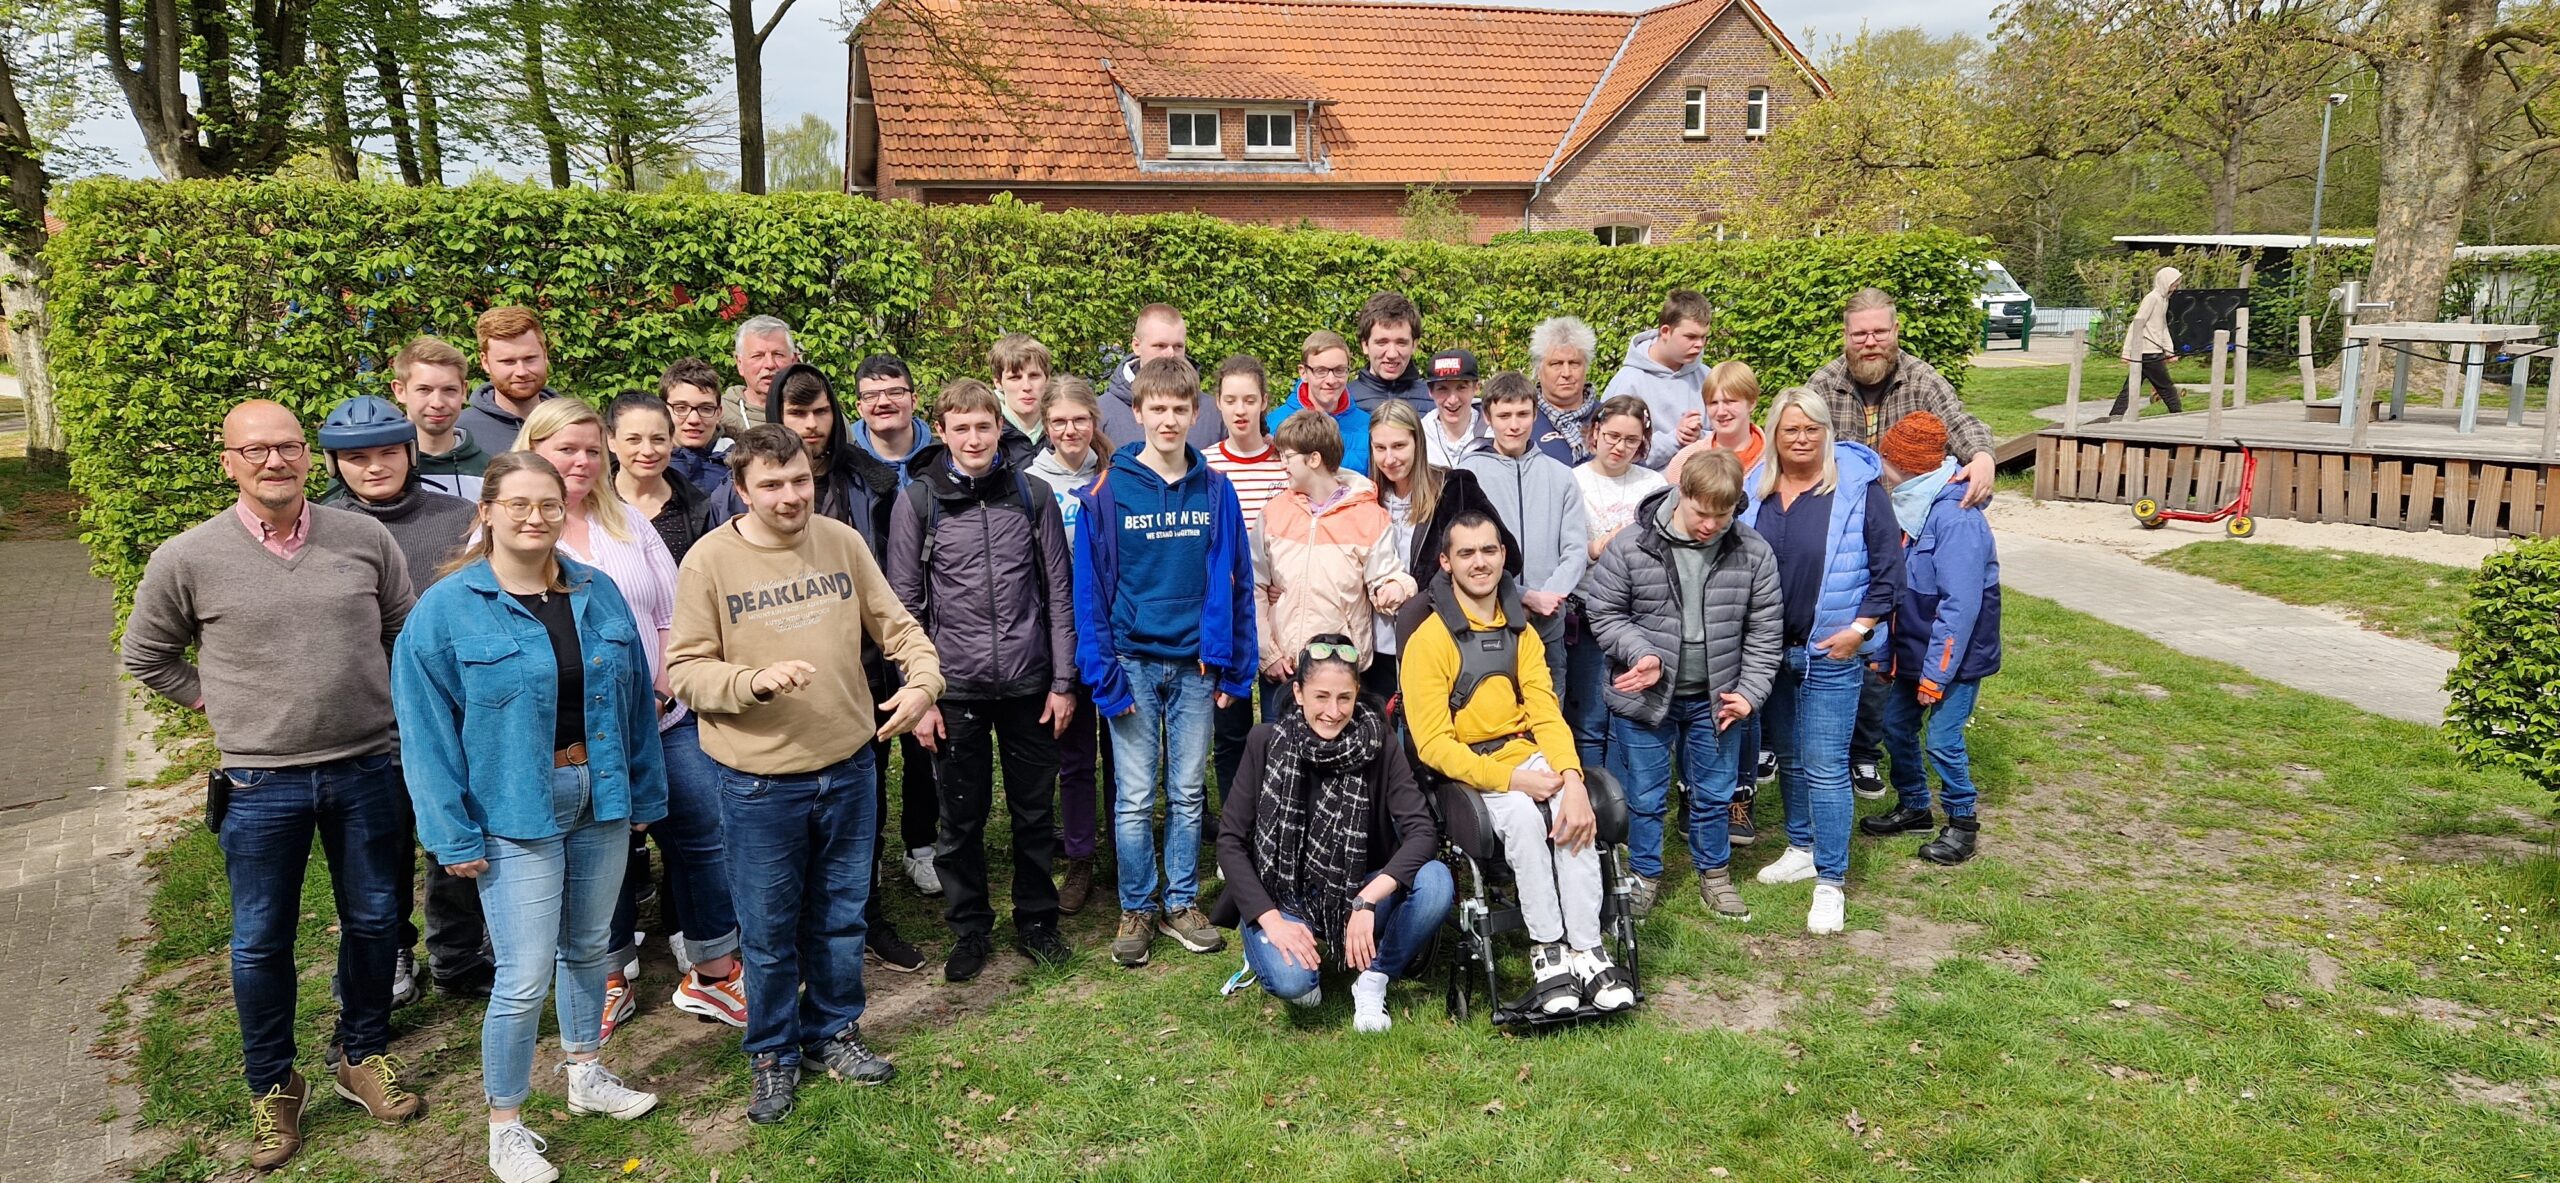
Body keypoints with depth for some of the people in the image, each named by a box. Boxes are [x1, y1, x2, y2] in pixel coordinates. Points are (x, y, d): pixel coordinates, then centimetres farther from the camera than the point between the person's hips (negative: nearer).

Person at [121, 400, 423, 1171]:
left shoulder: (365, 539, -3)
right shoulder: (187, 559, -6)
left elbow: (408, 633, 10)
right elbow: (146, 657, 9)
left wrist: (383, 706, 6)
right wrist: (216, 702, 3)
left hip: (366, 770, 1)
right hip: (260, 784, -1)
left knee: (372, 921, 14)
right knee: (261, 942, 10)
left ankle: (362, 1055, 34)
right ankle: (272, 1086, 29)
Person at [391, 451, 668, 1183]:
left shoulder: (598, 594, 2)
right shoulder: (445, 611, -10)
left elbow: (634, 698, 8)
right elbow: (427, 733, -9)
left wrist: (644, 792, 9)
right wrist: (453, 834, -11)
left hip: (599, 797, 5)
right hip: (515, 814, -4)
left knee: (589, 948, 19)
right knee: (525, 977, -4)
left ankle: (586, 1075, 39)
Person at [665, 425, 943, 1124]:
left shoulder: (842, 541, -1)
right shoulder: (710, 559, -10)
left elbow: (897, 627, 5)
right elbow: (684, 671, -9)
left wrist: (924, 677, -13)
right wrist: (754, 681, -26)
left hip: (849, 768, 3)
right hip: (759, 783, -3)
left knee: (842, 915, 18)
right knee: (769, 930, 11)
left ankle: (834, 1032, 39)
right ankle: (773, 1055, 32)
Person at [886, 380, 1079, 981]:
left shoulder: (1032, 495, 3)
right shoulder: (918, 502, -1)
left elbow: (1059, 593, 4)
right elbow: (905, 606, -1)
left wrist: (1063, 681, 1)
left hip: (1029, 685, 1)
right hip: (956, 688, -1)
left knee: (1036, 813, 10)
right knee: (961, 819, 9)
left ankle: (1036, 920, 27)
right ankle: (970, 929, 25)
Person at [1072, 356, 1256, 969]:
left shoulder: (1215, 491, 2)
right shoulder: (1107, 492, -5)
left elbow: (1236, 582, 5)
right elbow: (1090, 587, -5)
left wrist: (1231, 669, 2)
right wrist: (1103, 672, -11)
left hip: (1195, 663, 2)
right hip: (1134, 662, -2)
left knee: (1188, 795, 11)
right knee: (1135, 799, 4)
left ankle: (1183, 903, 24)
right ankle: (1136, 911, 18)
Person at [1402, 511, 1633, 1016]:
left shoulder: (1520, 632, 12)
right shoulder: (1429, 640, -6)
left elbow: (1547, 714, 4)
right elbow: (1434, 744, -11)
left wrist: (1571, 778, -16)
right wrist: (1508, 779, -21)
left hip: (1529, 757, 4)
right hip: (1467, 771, -4)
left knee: (1574, 812, -27)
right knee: (1523, 817, -33)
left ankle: (1586, 950, -24)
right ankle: (1548, 950, -21)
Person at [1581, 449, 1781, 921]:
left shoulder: (1753, 554, -7)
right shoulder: (1630, 547, -15)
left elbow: (1764, 631, 0)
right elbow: (1603, 613, -7)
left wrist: (1751, 692, -5)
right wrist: (1643, 654, -20)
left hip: (1714, 700, 2)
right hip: (1644, 696, -2)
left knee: (1713, 794, 16)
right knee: (1645, 797, 12)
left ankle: (1714, 873, 37)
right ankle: (1643, 876, 31)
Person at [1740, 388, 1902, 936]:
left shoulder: (1858, 488, -9)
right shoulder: (1753, 490, 3)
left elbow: (1889, 567, -7)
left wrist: (1861, 628, -13)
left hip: (1830, 654, -5)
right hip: (1769, 648, 5)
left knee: (1825, 768, -4)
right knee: (1788, 758, 18)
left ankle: (1831, 883, 4)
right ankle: (1802, 850, 35)